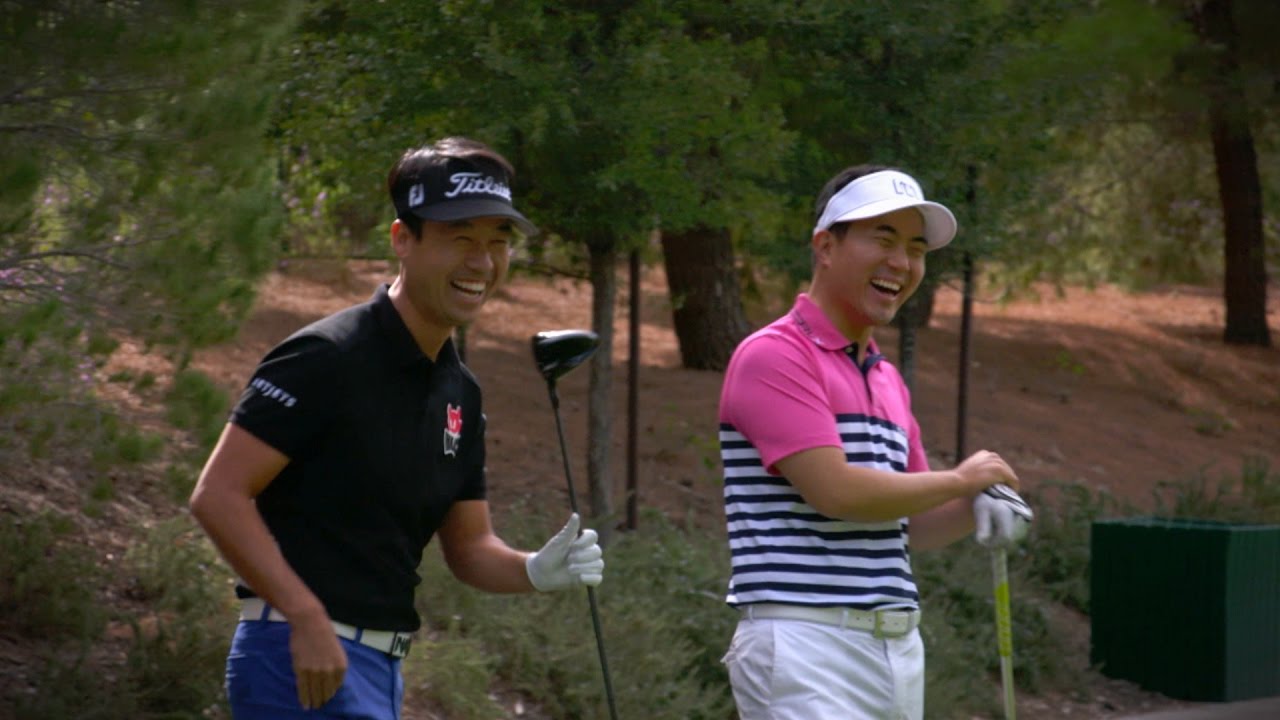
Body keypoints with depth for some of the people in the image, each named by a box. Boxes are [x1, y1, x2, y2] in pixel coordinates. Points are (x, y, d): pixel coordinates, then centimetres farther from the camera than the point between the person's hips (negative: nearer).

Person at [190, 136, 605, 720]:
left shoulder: (460, 392, 13)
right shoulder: (328, 358, -13)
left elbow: (468, 548, 18)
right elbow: (218, 495, -17)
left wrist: (537, 571, -4)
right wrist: (307, 617, -24)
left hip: (381, 668, 9)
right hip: (301, 664, -9)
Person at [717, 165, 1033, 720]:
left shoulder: (889, 380, 17)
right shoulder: (774, 356, -8)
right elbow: (836, 491, -19)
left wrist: (978, 509, 1)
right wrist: (961, 479, -6)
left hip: (898, 648, 9)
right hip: (806, 648, -8)